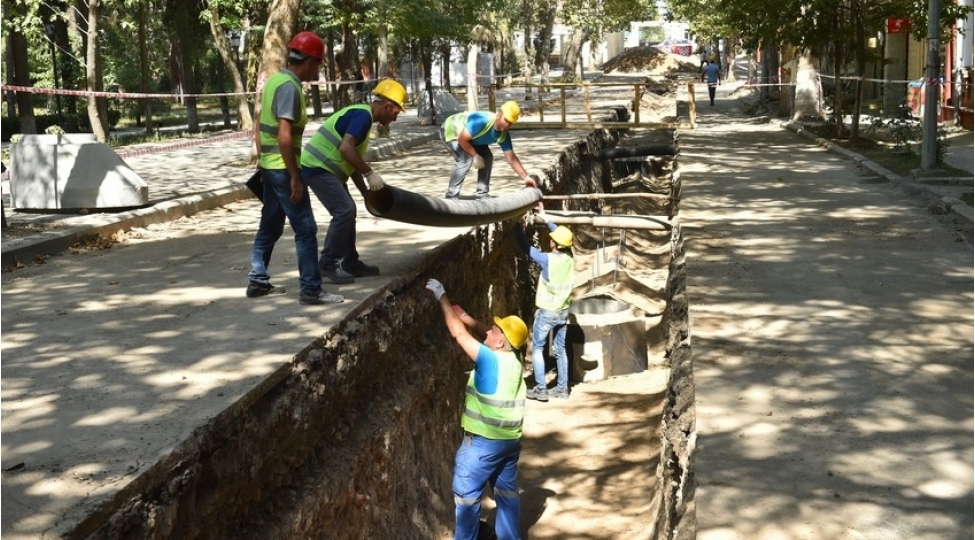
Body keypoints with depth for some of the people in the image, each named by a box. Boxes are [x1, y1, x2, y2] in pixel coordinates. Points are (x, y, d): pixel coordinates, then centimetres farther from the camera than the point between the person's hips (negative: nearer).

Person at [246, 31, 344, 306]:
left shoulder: (274, 80, 11)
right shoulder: (290, 87, -18)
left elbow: (259, 126, 18)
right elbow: (284, 135, -24)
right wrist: (295, 177, -22)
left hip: (269, 166, 10)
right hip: (283, 168, -10)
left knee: (270, 226, 17)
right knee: (305, 229, -5)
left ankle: (258, 281, 23)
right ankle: (311, 289, -3)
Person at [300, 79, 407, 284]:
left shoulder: (360, 114, 18)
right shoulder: (363, 115, -14)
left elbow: (352, 162, 22)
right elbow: (346, 148, -28)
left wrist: (366, 192, 19)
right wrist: (370, 173, -20)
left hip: (324, 168, 11)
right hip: (317, 167, -11)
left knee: (347, 211, 14)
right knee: (344, 210, -13)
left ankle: (350, 263, 22)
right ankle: (328, 264, -6)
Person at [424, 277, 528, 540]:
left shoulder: (491, 360, -22)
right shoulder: (511, 359, 0)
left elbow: (459, 333, -20)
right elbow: (482, 331, 11)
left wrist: (442, 297, -13)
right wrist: (463, 314, 3)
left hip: (484, 441, -8)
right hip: (510, 440, 8)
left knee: (467, 494, 5)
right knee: (507, 491, 18)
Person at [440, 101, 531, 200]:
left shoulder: (504, 135, -15)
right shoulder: (482, 121, -39)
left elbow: (511, 158, -11)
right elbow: (462, 139, -35)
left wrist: (526, 177, -16)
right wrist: (475, 156, -25)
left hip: (469, 136, 8)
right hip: (450, 130, -8)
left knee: (487, 157, 0)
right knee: (465, 159, -26)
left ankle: (482, 194, 9)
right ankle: (451, 197, -20)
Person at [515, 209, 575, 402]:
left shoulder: (548, 259, -20)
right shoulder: (569, 257, -4)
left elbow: (525, 246, -11)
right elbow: (562, 235, 14)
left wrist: (518, 225, 1)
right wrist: (546, 219, 18)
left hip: (546, 312, -6)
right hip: (563, 311, 6)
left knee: (537, 348, 5)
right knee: (560, 350, 14)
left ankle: (541, 389, 2)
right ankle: (562, 388, 17)